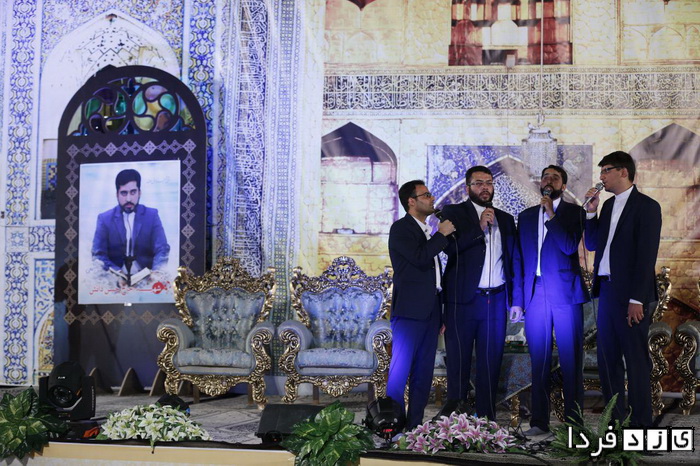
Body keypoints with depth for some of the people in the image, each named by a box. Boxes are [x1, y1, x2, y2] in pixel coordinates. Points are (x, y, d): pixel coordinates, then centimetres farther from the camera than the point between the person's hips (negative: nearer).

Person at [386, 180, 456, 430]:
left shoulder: (428, 232, 21)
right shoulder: (401, 228, -4)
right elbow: (420, 259, -20)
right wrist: (442, 234, -7)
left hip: (430, 310, 8)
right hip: (410, 309, -8)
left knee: (424, 372, 8)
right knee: (400, 369, -7)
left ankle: (415, 425, 12)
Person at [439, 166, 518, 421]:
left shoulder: (506, 219, 17)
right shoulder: (453, 213, 5)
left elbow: (513, 259, 16)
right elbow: (449, 246, -11)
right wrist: (479, 228, -16)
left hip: (496, 301, 4)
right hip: (463, 300, -4)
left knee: (491, 362, 6)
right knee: (458, 359, 0)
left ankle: (487, 417, 12)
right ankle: (455, 409, 8)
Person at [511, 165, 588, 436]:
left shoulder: (574, 212, 6)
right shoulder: (526, 216, 17)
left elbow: (569, 246, -10)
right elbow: (519, 260, 14)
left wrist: (551, 215, -9)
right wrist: (517, 300, 8)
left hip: (565, 294, -3)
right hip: (535, 295, 3)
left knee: (571, 361, -2)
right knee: (538, 361, 4)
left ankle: (573, 422, 4)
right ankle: (539, 422, 9)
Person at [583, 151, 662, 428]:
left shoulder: (646, 207, -7)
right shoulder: (608, 205, 16)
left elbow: (646, 256, -13)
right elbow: (593, 244, 17)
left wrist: (637, 300, -17)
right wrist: (591, 212, 4)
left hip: (630, 295, -8)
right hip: (607, 290, 8)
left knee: (636, 360, -2)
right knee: (607, 359, 10)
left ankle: (640, 424, 3)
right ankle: (615, 420, 18)